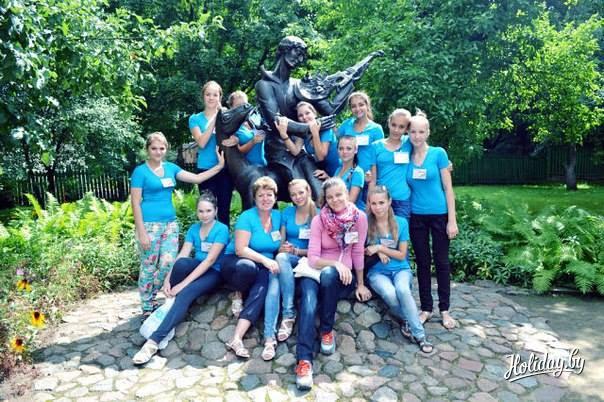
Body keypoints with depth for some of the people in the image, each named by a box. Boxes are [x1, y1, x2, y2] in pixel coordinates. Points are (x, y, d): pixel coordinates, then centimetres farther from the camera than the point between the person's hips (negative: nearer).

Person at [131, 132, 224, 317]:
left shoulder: (171, 167, 11)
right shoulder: (140, 171, -4)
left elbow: (196, 178, 8)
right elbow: (135, 203, -8)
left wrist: (219, 166, 1)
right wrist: (141, 232, -14)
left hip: (170, 223, 5)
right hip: (150, 224, -5)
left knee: (168, 264, 4)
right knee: (149, 267, 2)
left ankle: (151, 298, 25)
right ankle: (147, 308, 17)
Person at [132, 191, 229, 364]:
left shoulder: (221, 229, -12)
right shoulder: (193, 229, 6)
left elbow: (210, 260, -21)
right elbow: (181, 256, -3)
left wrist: (183, 283, -27)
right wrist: (168, 279, -20)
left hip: (214, 273, -4)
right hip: (197, 268, 5)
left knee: (186, 293, -33)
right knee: (181, 263, -32)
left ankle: (154, 341, -36)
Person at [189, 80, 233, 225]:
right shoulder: (195, 118, 3)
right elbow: (202, 143, -12)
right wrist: (215, 119, -14)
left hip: (226, 169, 2)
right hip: (206, 170, -2)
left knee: (224, 210, 7)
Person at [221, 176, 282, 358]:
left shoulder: (278, 216, 5)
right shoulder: (247, 217, -11)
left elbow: (280, 247, 10)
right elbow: (240, 249, -19)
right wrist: (264, 259, -30)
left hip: (264, 267, 4)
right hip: (234, 263, -4)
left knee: (266, 278, -33)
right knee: (247, 266, -40)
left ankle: (237, 337, -37)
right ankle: (238, 294, -4)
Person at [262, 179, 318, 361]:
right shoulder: (287, 212, 12)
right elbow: (281, 242, 13)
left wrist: (295, 251, -12)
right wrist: (283, 249, -10)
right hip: (285, 261, 3)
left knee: (283, 258, -35)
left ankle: (289, 314, -24)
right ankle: (269, 337, -38)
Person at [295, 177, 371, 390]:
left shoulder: (359, 217, -5)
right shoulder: (318, 220, -6)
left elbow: (358, 252, 1)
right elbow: (313, 259, -11)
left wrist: (360, 284, 5)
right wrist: (336, 263, -27)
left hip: (343, 276, 0)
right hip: (315, 271, 0)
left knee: (328, 274, -35)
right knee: (309, 305, -31)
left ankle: (327, 330, -15)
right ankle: (304, 360, -35)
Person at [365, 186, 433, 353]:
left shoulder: (401, 223, -3)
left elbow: (402, 255, -1)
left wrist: (380, 247, -14)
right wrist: (378, 252, -12)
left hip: (400, 269, 0)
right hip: (377, 271, 0)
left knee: (402, 290, -34)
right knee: (389, 294, -33)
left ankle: (419, 333, -17)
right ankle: (408, 320, -3)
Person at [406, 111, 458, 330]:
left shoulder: (438, 153, -4)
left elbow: (448, 188, -4)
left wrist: (452, 220, -8)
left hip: (439, 215, -2)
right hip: (416, 217, 2)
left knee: (441, 262, 7)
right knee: (422, 262, 10)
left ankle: (444, 310, 21)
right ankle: (426, 308, 22)